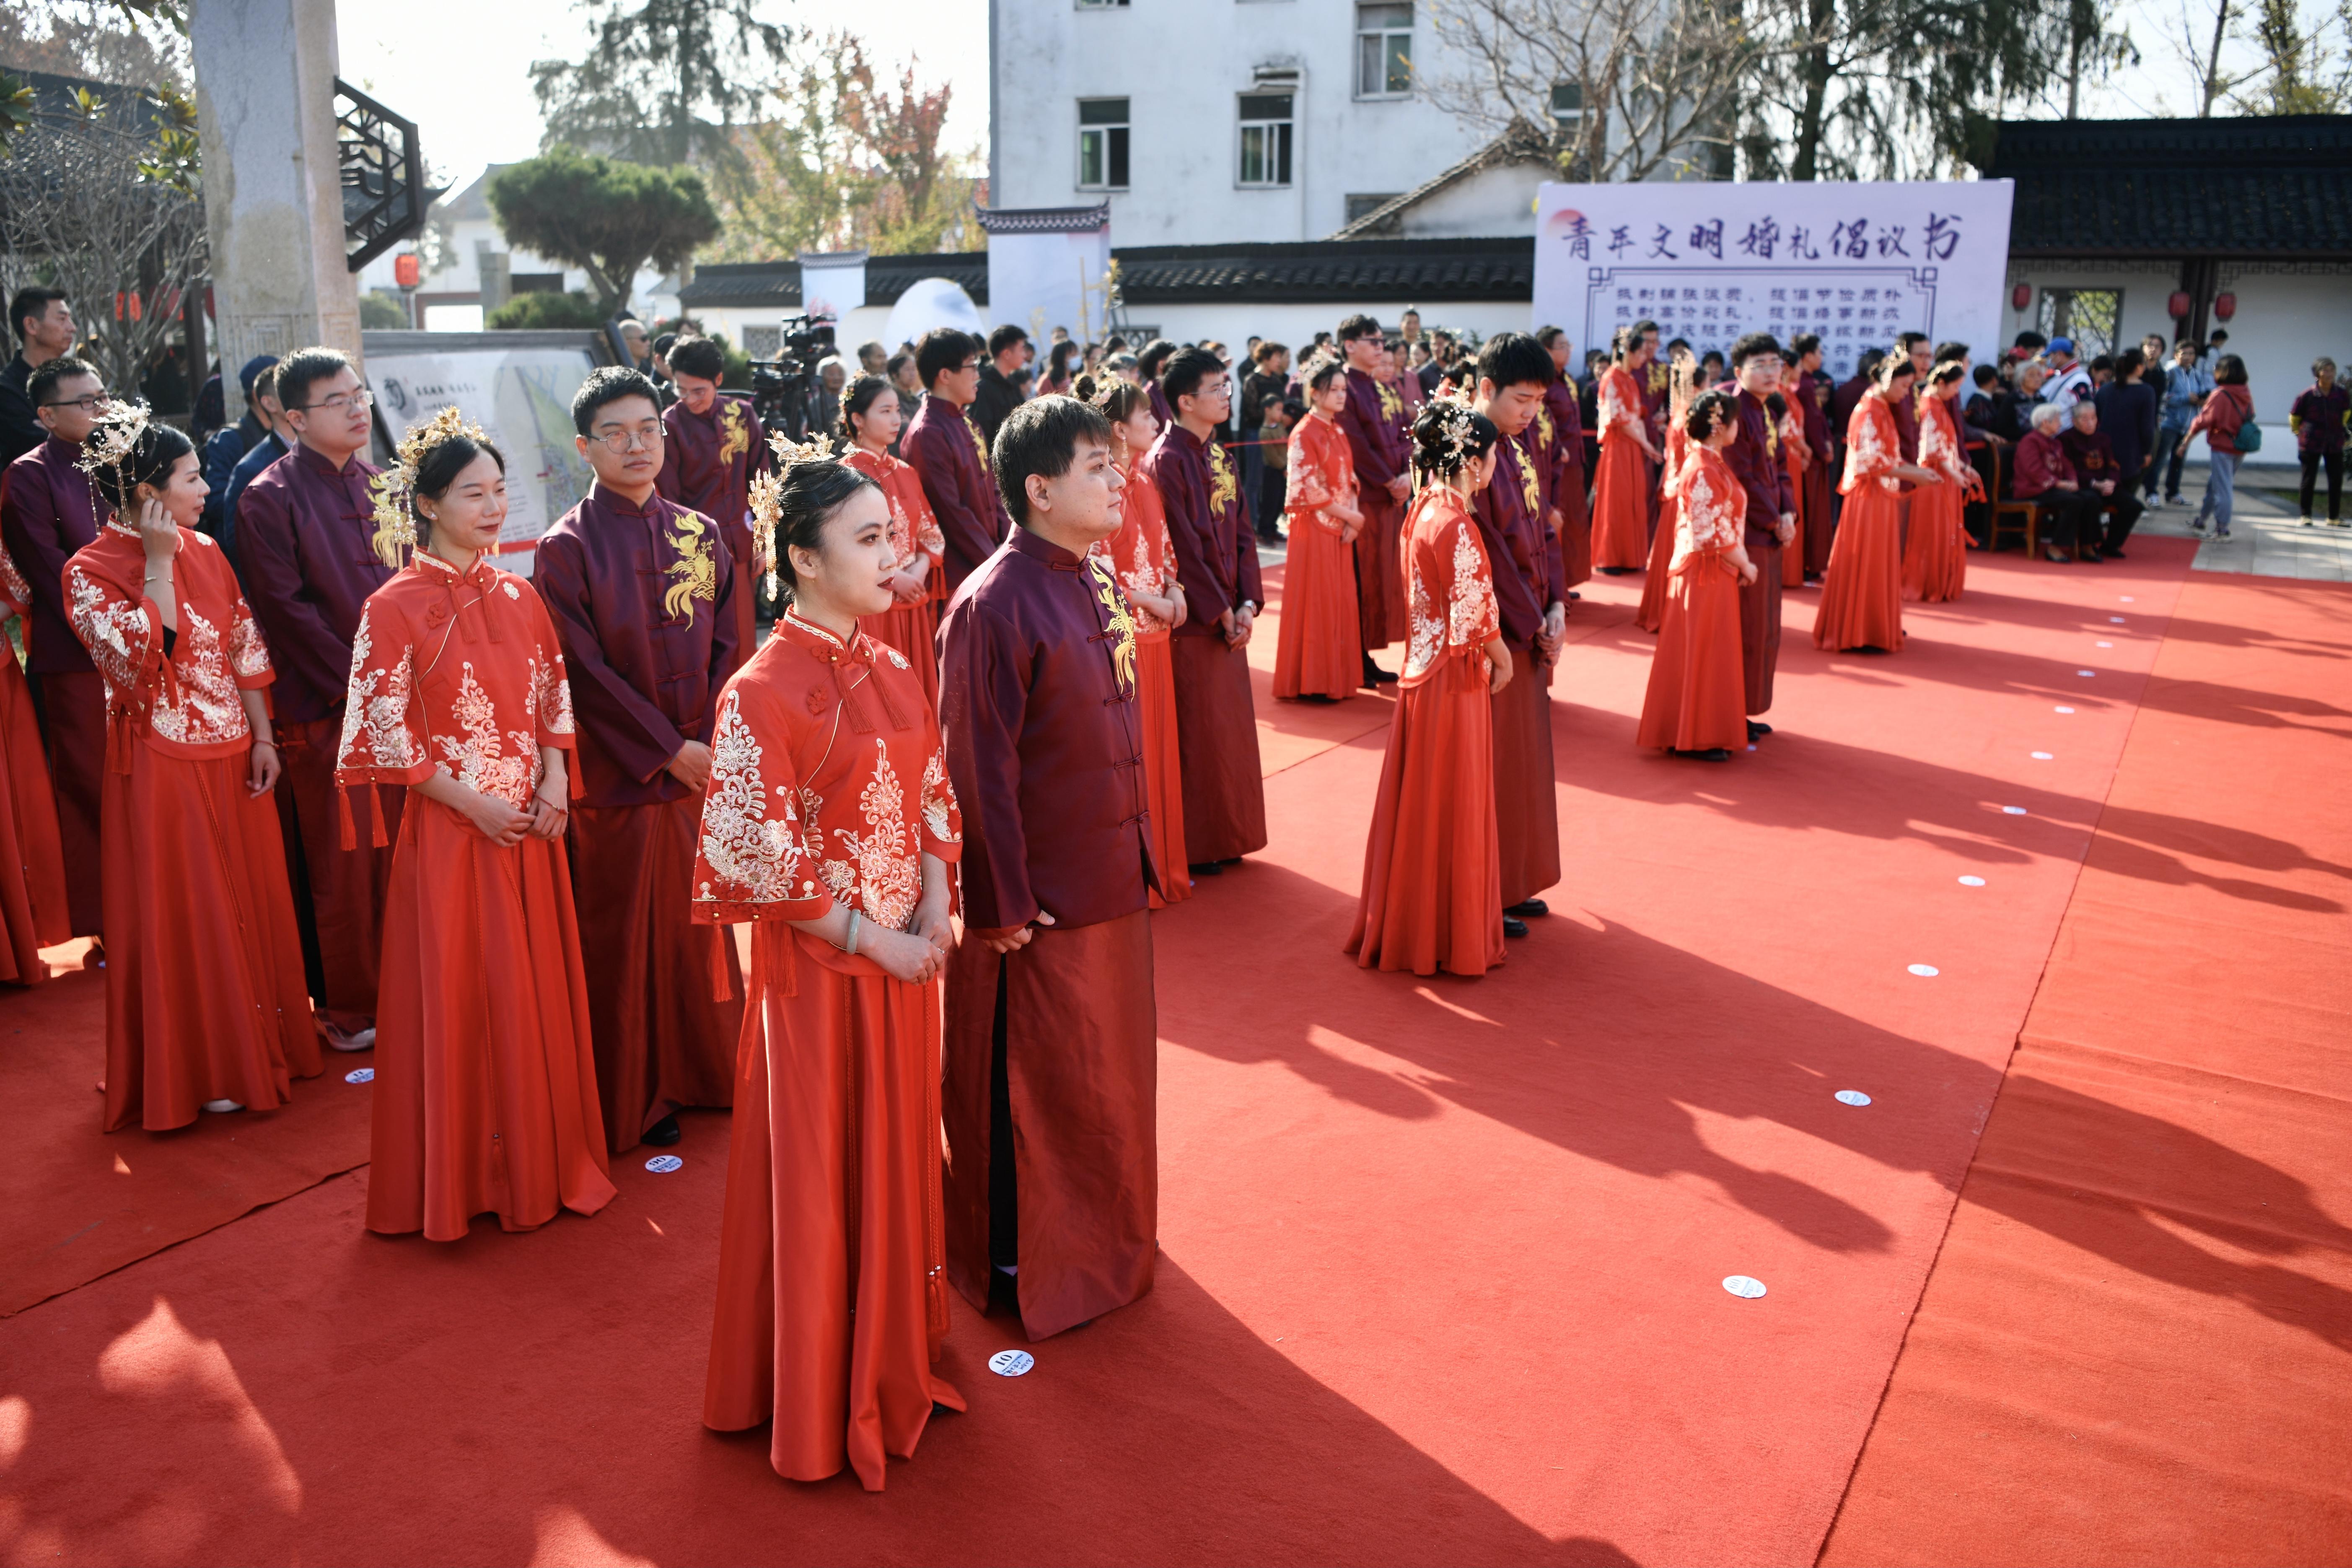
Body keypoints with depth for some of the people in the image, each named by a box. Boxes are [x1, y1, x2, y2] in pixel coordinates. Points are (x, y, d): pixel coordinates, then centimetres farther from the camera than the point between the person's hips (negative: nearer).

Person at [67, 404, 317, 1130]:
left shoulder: (205, 551, 6)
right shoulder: (92, 571, -11)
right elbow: (140, 661, -24)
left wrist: (263, 738, 4)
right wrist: (157, 565, -21)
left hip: (232, 761, 6)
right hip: (162, 765, -5)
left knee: (250, 899, 13)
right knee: (180, 914, 4)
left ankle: (261, 1041, 30)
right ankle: (200, 1071, 18)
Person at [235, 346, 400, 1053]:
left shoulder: (375, 485, 10)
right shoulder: (269, 500, -8)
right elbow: (291, 612, -12)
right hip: (325, 709, -5)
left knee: (398, 852, 10)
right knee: (340, 862, 4)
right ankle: (347, 1007, 17)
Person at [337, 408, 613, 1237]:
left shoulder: (519, 598, 7)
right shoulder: (395, 607, -8)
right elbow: (385, 734, -10)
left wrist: (554, 781, -4)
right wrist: (473, 802, -14)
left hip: (531, 827, 5)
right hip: (449, 828, -5)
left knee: (537, 989, 10)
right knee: (456, 997, 4)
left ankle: (539, 1161, 26)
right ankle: (456, 1176, 19)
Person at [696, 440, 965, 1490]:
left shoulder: (890, 671, 4)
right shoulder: (764, 691, -17)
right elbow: (760, 859, -17)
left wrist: (935, 907, -5)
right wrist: (869, 940, -15)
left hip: (906, 959, 6)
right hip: (818, 968, -6)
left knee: (898, 1159, 17)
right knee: (820, 1177, 8)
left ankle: (895, 1357, 37)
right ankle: (822, 1403, 26)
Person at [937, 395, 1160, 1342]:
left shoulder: (1093, 582, 7)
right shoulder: (994, 605, -20)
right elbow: (980, 767, -19)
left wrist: (1144, 847, 15)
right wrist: (1006, 903, -17)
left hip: (1112, 879, 9)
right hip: (1040, 894, -8)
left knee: (1107, 1064, 21)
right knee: (1032, 1079, 8)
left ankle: (1101, 1234, 40)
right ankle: (1019, 1263, 27)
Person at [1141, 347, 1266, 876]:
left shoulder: (1218, 456, 11)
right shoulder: (1166, 460, -14)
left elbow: (1241, 532, 9)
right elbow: (1183, 547, -17)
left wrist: (1247, 602, -2)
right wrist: (1220, 611, -14)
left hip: (1228, 615, 8)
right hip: (1193, 620, -8)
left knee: (1231, 726, 14)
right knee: (1197, 730, 0)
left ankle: (1225, 837, 26)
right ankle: (1194, 847, 12)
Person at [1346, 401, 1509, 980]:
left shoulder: (1424, 510, 5)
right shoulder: (1457, 526, -22)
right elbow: (1475, 617, -19)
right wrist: (1502, 658, -3)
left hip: (1422, 667, 9)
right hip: (1456, 678, -9)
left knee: (1416, 806, 16)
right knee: (1452, 812, 3)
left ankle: (1406, 927, 29)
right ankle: (1450, 939, 16)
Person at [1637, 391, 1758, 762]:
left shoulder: (1711, 463, 10)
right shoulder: (1704, 471, -20)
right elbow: (1717, 534, -21)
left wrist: (1740, 563, 12)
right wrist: (1744, 565, -9)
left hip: (1713, 573, 10)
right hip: (1706, 574, -10)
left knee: (1704, 655, 14)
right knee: (1702, 654, -1)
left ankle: (1696, 732, 23)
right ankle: (1697, 738, 8)